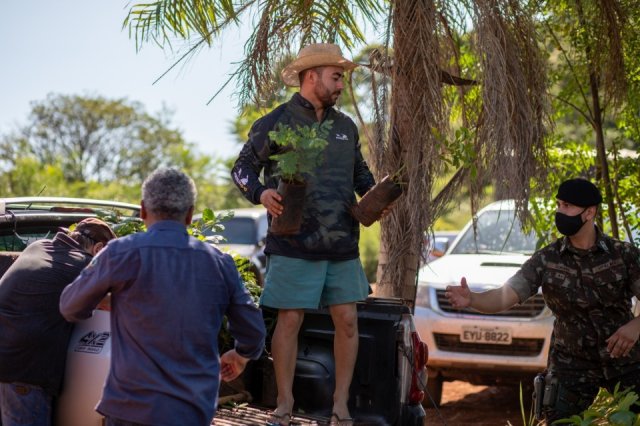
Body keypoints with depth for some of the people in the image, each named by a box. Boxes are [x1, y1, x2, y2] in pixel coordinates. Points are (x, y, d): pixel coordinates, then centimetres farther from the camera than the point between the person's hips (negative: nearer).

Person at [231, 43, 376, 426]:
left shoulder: (346, 127, 14)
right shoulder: (275, 124, -2)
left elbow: (359, 171, 26)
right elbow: (242, 168, 1)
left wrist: (372, 194, 5)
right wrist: (261, 193, -19)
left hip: (343, 245, 5)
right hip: (294, 245, -5)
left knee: (347, 320, 3)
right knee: (290, 320, 0)